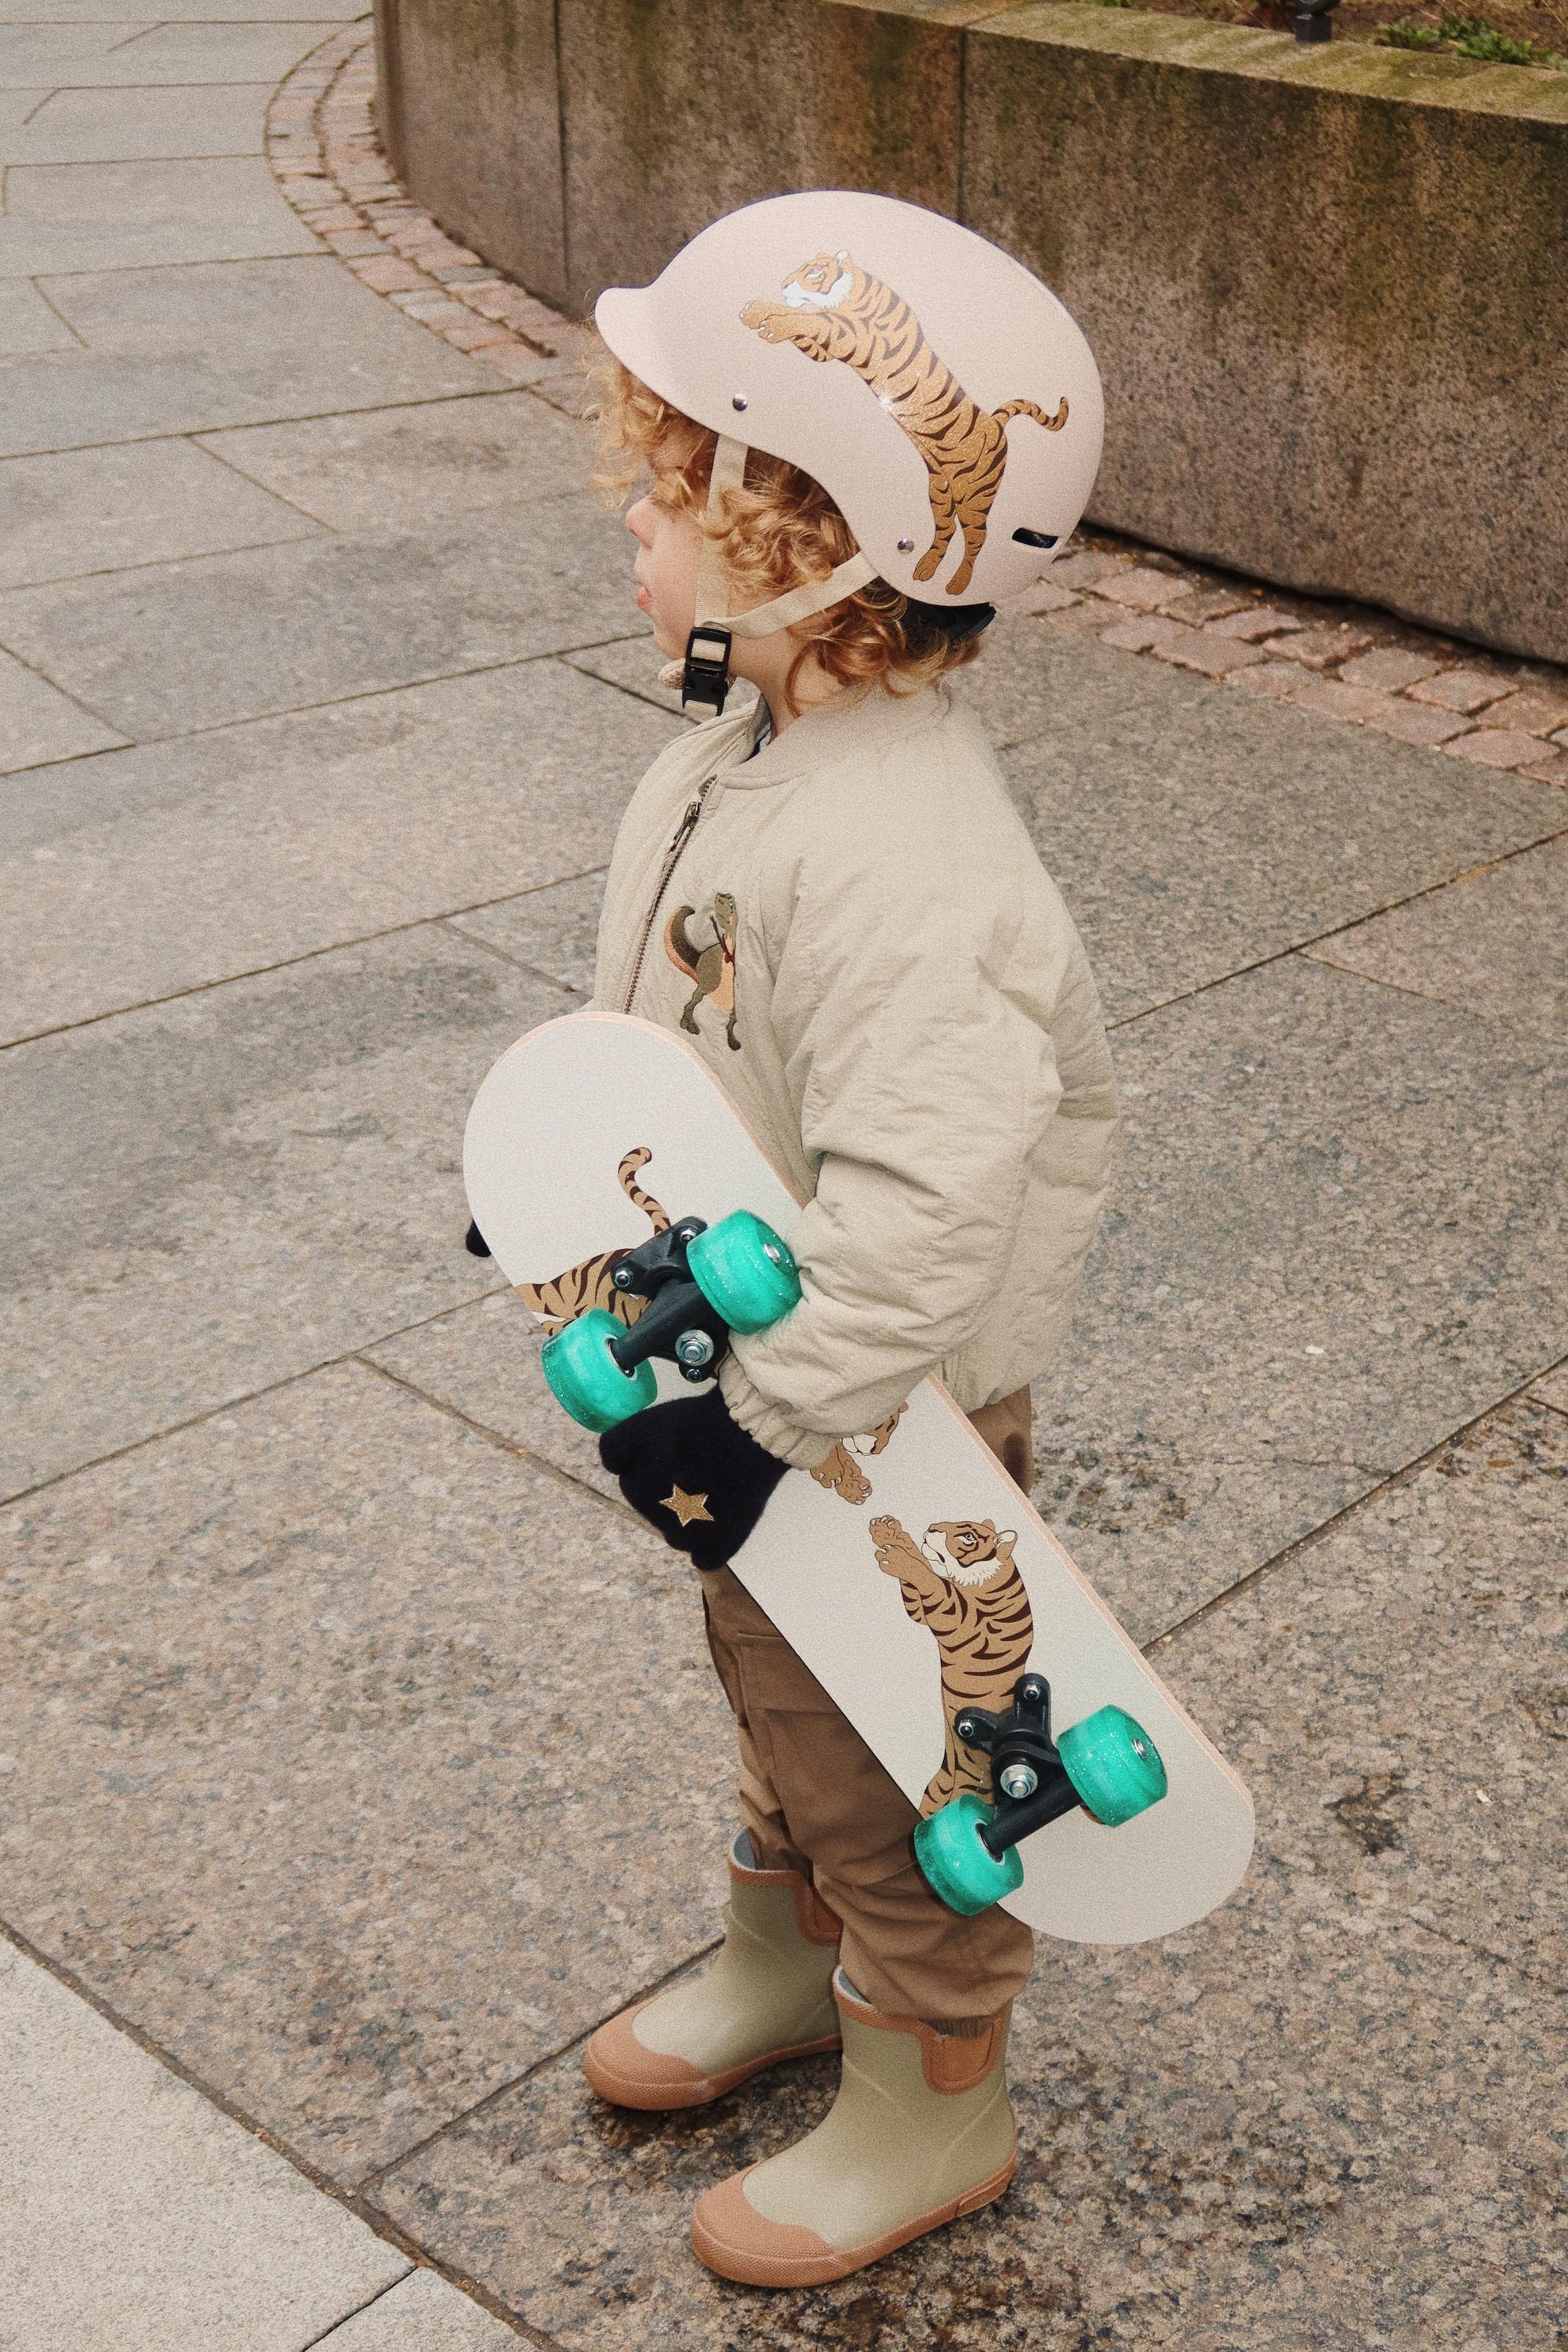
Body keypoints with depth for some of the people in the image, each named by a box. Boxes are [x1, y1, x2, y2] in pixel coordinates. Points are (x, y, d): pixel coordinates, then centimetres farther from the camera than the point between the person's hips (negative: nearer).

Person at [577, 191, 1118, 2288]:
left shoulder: (895, 864, -35)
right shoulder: (753, 746, -3)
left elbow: (925, 1203, -39)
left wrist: (761, 1412, -33)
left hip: (885, 1424, -9)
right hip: (761, 1368, 9)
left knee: (892, 1764, 13)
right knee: (777, 1697, 29)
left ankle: (935, 2108, 37)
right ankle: (786, 1961, 54)